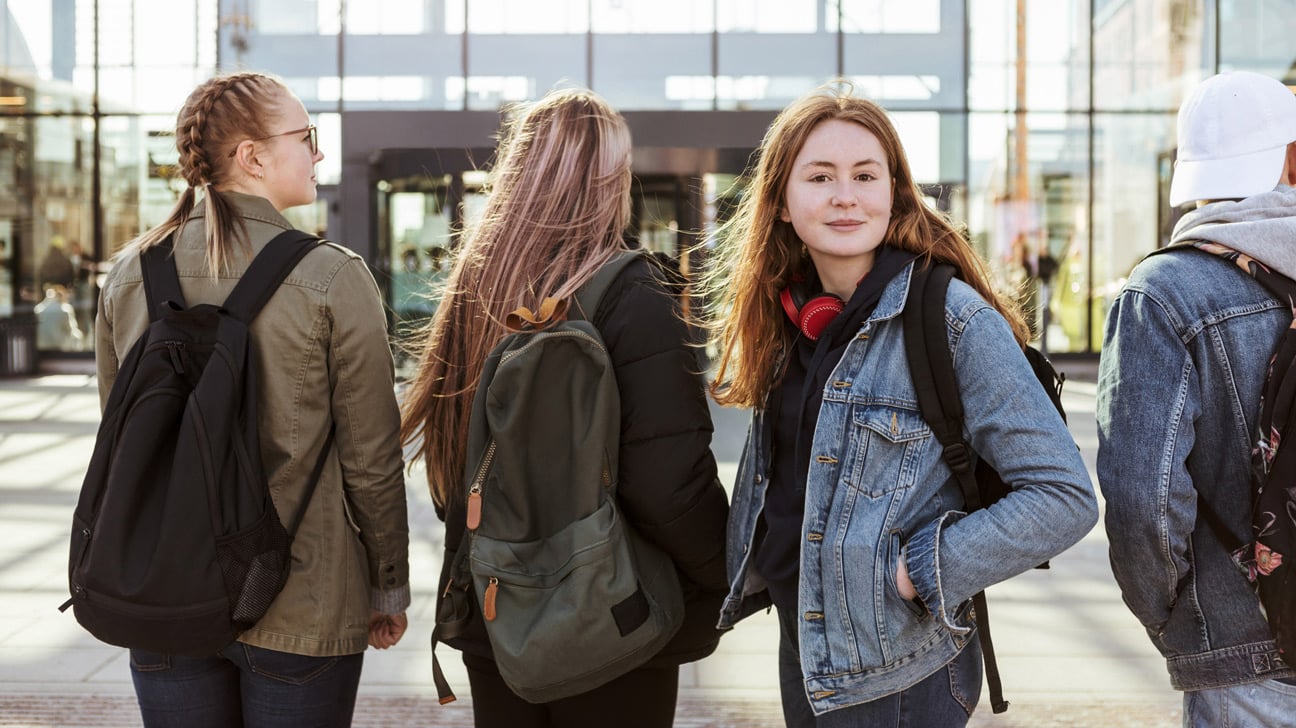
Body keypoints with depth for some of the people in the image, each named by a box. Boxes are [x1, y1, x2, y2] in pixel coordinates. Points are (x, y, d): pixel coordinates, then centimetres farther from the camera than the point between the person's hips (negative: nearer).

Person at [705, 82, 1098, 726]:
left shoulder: (954, 320, -18)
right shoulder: (783, 316, 3)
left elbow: (1065, 497, -19)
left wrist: (917, 572, -20)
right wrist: (749, 562, 6)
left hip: (897, 671, -6)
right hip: (800, 649, 6)